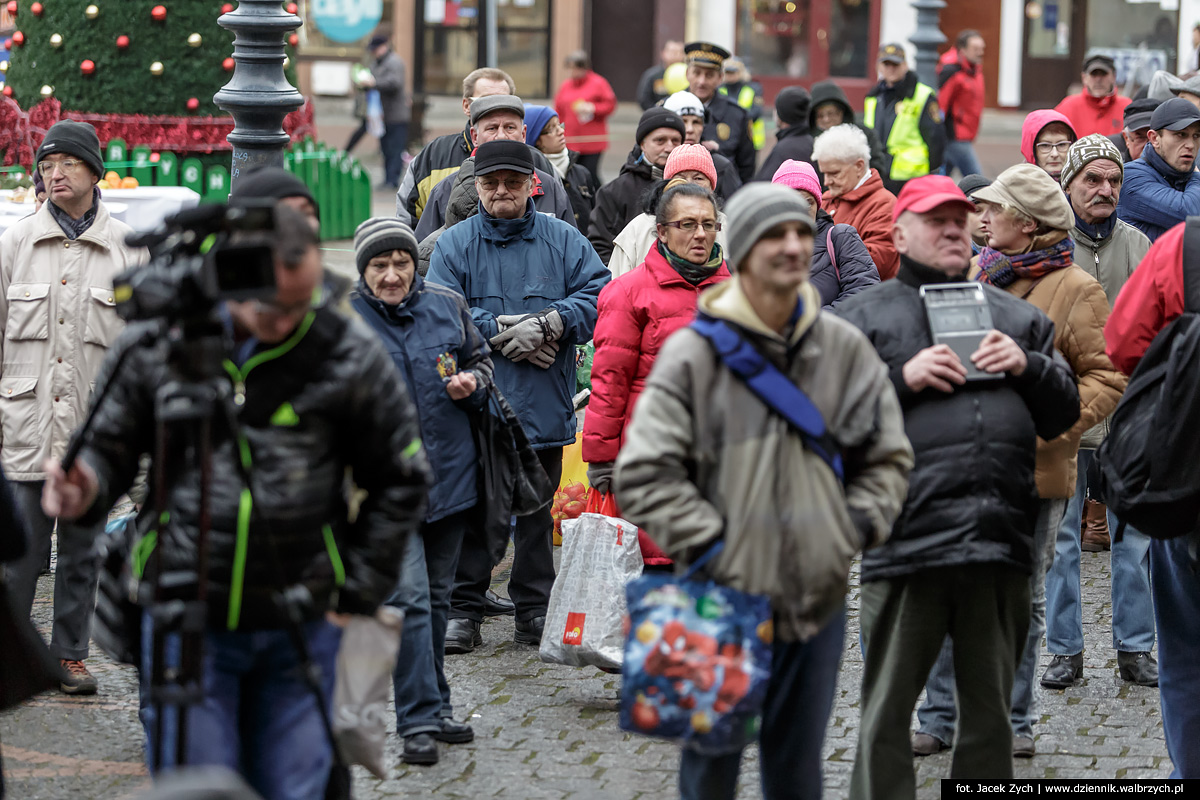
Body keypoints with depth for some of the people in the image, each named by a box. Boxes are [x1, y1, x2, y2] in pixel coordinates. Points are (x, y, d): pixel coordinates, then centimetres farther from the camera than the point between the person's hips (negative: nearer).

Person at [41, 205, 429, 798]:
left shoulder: (351, 356, -1)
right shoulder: (154, 344, -2)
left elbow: (400, 481, 9)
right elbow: (109, 447, 7)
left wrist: (358, 591, 7)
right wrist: (85, 490, -17)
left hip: (301, 631, 1)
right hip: (185, 621, -1)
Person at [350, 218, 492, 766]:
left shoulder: (446, 306, 5)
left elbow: (481, 359, 18)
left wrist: (473, 382, -2)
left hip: (450, 475, 4)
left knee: (438, 597, 14)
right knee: (409, 597, -13)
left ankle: (434, 706, 27)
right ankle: (419, 720, -11)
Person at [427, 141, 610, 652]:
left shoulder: (563, 240, 6)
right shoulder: (454, 245, 3)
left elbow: (598, 297, -2)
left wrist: (548, 325, -17)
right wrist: (504, 333, -17)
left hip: (543, 405, 1)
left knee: (537, 510, 9)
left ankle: (535, 610, 18)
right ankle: (463, 610, 10)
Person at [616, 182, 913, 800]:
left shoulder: (844, 349, 5)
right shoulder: (694, 352, -8)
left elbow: (888, 458, 15)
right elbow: (644, 474, -10)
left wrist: (855, 529, 0)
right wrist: (711, 546, -15)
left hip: (817, 602, 4)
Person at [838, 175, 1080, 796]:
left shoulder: (1017, 317, 20)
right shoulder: (864, 316, 9)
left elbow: (1062, 415, 19)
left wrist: (1028, 368, 1)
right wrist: (902, 378, -11)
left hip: (1002, 538, 4)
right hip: (907, 537, -4)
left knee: (990, 710, 12)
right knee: (887, 710, -1)